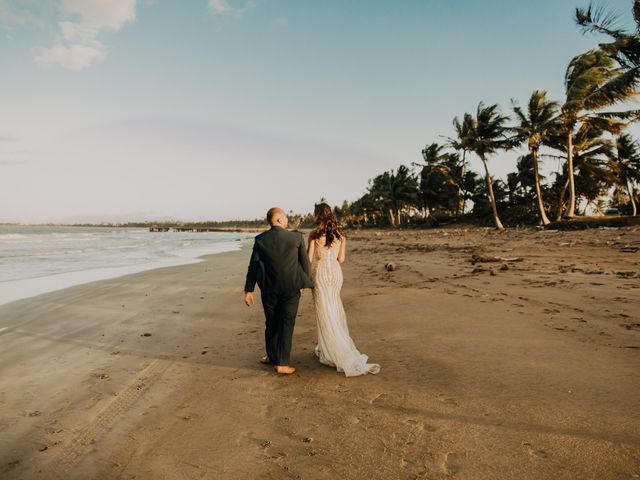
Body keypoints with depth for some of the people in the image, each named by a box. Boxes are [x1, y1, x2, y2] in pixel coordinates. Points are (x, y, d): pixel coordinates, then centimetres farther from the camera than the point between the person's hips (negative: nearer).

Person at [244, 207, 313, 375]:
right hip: (291, 288, -2)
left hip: (269, 289, 2)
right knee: (286, 324, 6)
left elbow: (253, 266, -1)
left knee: (271, 323, 18)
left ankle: (273, 356, 32)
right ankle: (282, 363, 8)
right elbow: (305, 262, -1)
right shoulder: (296, 237, -8)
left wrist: (249, 290, 5)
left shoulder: (260, 240, -4)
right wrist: (305, 282, 14)